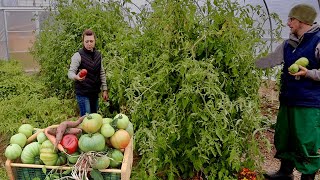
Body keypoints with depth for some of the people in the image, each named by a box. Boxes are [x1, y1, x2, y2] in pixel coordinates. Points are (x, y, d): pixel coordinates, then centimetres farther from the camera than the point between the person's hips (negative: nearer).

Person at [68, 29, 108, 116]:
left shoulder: (98, 55, 6)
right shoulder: (78, 55, -11)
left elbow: (102, 73, 12)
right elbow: (70, 72, -16)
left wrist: (104, 89, 9)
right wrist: (76, 77, -39)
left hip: (95, 92, 6)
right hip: (83, 93, -6)